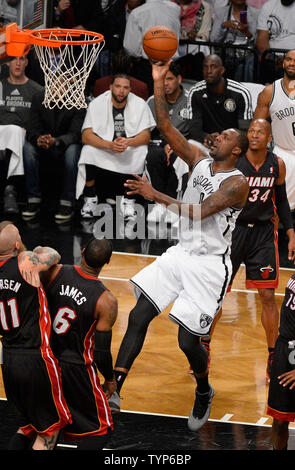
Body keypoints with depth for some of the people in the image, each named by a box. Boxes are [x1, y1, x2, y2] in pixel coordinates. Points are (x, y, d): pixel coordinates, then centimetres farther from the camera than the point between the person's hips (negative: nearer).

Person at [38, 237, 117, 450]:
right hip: (76, 367, -5)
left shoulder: (55, 272, -12)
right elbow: (101, 351, -13)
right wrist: (110, 379, 2)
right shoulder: (107, 301, -19)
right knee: (100, 429, 9)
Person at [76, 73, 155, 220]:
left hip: (130, 151, 1)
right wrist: (110, 145, -35)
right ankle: (90, 199, -13)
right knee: (88, 150, -31)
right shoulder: (97, 104, -9)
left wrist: (128, 142, -35)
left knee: (142, 151, -31)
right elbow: (86, 136, -17)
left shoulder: (140, 104, -6)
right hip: (103, 150, -1)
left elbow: (146, 136, -12)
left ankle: (129, 200, -13)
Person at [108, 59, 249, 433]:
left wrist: (155, 195, -27)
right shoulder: (199, 162, 7)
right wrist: (158, 84, -5)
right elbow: (166, 127, 3)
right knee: (138, 316, -7)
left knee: (188, 340, -7)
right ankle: (114, 392, -9)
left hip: (210, 265, -7)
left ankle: (204, 392, 24)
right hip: (181, 254, 7)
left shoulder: (237, 183, -13)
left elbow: (199, 212, -25)